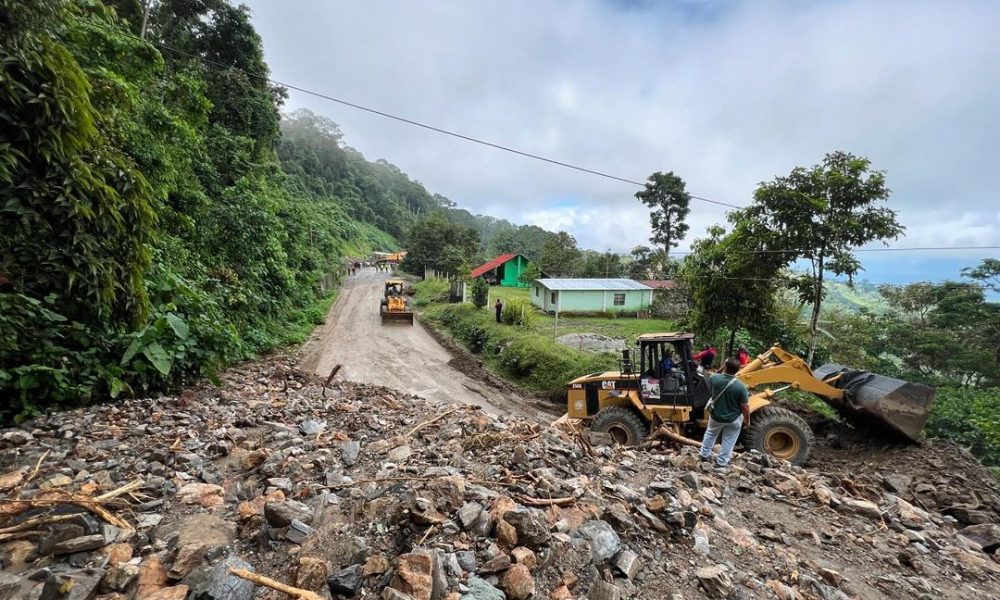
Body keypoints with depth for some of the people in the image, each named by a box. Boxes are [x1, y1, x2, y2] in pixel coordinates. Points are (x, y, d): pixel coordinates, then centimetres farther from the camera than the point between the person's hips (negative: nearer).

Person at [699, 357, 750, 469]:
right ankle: (721, 462, 31)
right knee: (728, 440, 21)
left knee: (710, 433, 28)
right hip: (733, 419, -2)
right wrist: (747, 421, -1)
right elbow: (745, 407, -18)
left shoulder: (715, 378, -22)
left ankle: (705, 454, 40)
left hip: (716, 415, 2)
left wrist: (721, 369, 11)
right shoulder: (740, 387, -29)